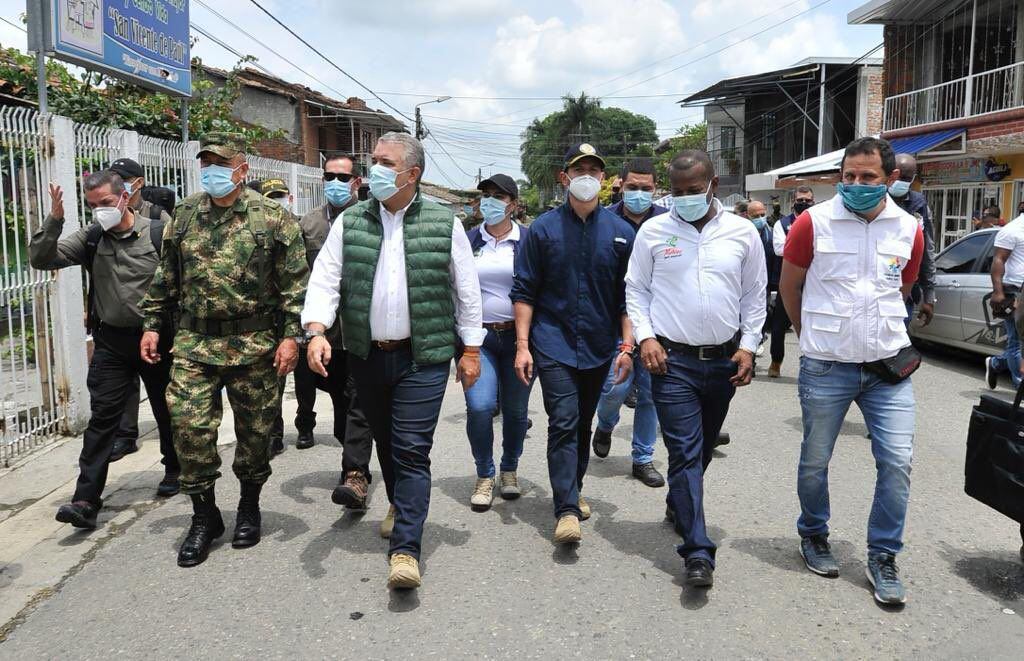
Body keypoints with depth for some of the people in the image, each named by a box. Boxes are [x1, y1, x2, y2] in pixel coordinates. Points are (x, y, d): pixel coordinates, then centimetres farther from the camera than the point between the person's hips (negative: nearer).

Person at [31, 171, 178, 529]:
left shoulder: (158, 233, -8)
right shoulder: (90, 238, 2)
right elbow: (41, 259, -3)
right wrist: (54, 220, -16)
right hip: (111, 341, 2)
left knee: (167, 410, 14)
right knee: (102, 417, -2)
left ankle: (174, 470, 37)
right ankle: (86, 500, -2)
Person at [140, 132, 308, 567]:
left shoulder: (272, 217, -3)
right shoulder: (184, 216, 9)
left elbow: (295, 283, -6)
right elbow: (166, 279, 16)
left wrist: (291, 334, -13)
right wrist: (152, 325, 11)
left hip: (255, 345, -3)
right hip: (194, 343, 3)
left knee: (254, 430, 8)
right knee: (189, 426, -4)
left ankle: (249, 506, 29)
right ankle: (204, 515, 13)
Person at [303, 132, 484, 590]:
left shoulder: (443, 223, -1)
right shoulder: (350, 222, 5)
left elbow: (466, 290, 2)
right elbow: (324, 280, 0)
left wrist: (470, 350, 1)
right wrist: (316, 331, -16)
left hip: (423, 358, -3)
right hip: (367, 356, 4)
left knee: (412, 450, -6)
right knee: (384, 441, 18)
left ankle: (405, 548, -2)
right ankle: (401, 504, 43)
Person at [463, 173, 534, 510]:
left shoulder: (528, 240, 0)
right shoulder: (469, 240, 6)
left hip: (518, 336, 0)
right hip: (478, 336, 1)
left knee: (515, 410, 8)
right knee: (479, 406, -13)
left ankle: (510, 470, 31)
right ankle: (484, 476, 7)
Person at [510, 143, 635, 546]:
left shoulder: (621, 232, 4)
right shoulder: (543, 229, -2)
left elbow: (627, 296, 6)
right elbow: (524, 292, -2)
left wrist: (627, 347, -1)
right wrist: (522, 345, -9)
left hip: (598, 347, 3)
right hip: (553, 345, -3)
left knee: (583, 425, 15)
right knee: (563, 423, -10)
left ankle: (572, 491, 32)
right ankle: (567, 509, -8)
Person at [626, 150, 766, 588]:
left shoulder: (742, 232, 4)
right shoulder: (653, 231, 0)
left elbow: (754, 296, 10)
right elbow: (636, 290, 5)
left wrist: (748, 345, 1)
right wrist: (645, 337, -8)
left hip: (724, 359, 3)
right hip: (672, 359, -3)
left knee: (703, 448, 18)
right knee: (685, 452, -7)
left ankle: (678, 504, 43)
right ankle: (698, 551, -5)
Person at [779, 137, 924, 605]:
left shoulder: (909, 229, 2)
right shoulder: (814, 223, -8)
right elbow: (789, 287, 4)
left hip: (887, 365, 2)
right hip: (826, 367, -2)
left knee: (897, 461, -1)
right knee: (815, 462, 9)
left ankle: (883, 558, 15)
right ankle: (814, 535, 34)